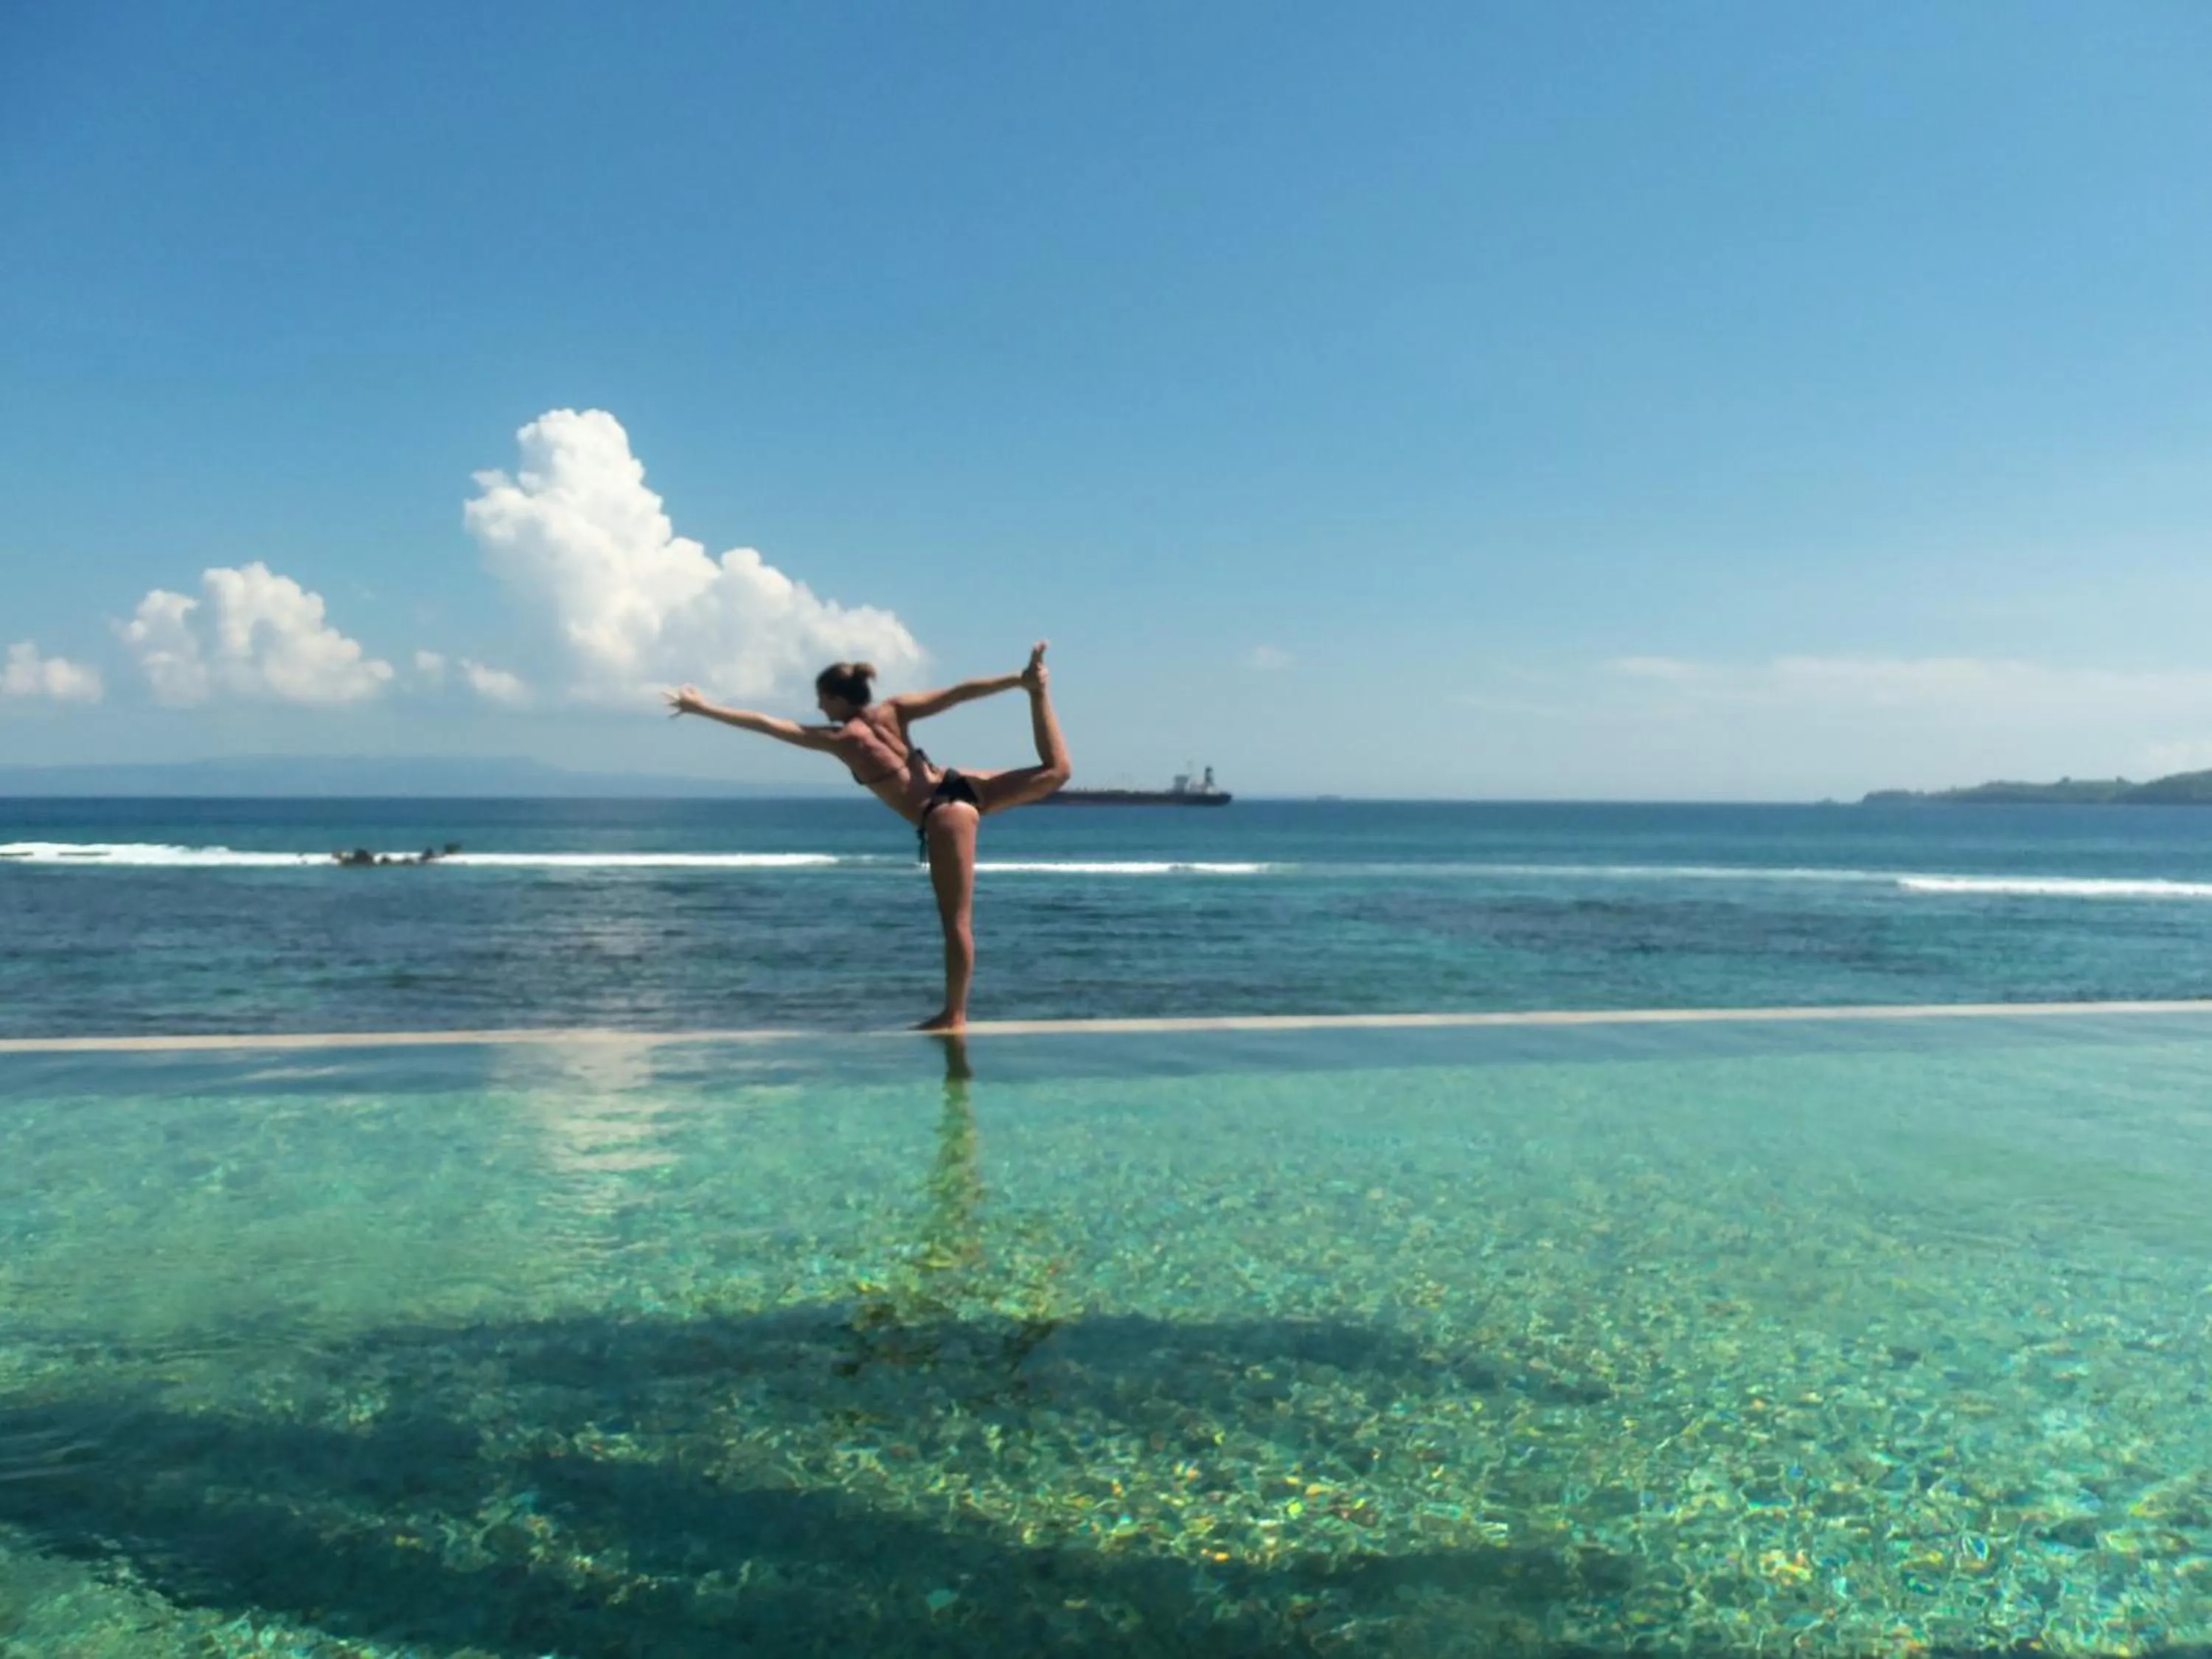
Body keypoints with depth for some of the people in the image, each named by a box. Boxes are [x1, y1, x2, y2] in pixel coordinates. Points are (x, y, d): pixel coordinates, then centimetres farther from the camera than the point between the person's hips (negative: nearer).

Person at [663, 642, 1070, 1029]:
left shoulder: (840, 739, -7)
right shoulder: (894, 710, 3)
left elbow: (764, 724, -3)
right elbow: (960, 692, -2)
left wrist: (703, 708, 3)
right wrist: (1021, 682, -4)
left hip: (942, 818, -5)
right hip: (962, 786, 5)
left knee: (956, 922, -2)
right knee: (1055, 770, 16)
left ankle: (954, 1016, 5)